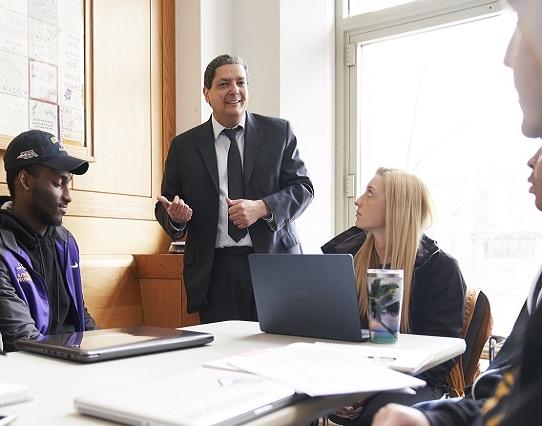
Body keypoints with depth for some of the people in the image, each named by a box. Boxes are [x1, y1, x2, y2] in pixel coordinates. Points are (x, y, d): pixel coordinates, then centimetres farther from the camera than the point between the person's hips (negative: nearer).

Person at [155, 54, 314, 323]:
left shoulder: (279, 132, 7)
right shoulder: (184, 146, 9)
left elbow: (303, 187, 3)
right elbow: (165, 206, 12)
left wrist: (261, 207, -14)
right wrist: (175, 217, -12)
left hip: (274, 262, 0)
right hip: (214, 272, 1)